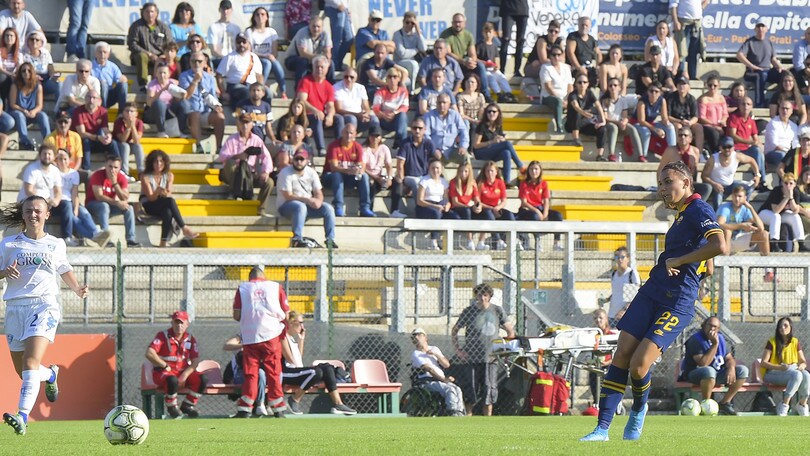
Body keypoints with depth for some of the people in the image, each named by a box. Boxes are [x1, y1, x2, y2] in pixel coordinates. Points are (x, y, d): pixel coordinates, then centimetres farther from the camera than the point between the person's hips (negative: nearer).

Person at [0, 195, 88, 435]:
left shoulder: (56, 245, 14)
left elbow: (65, 270, 28)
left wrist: (78, 289, 11)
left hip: (44, 305, -2)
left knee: (31, 362, -23)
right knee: (22, 370, 9)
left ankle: (22, 416, -35)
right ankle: (50, 375, 45)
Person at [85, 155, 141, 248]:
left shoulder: (121, 177, -7)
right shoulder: (98, 175, -20)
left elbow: (125, 198, -17)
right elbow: (99, 197, -27)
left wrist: (115, 183, -27)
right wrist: (117, 203, -33)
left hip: (110, 205, 5)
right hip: (93, 204, -5)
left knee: (129, 208, -17)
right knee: (104, 206, -36)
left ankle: (130, 239, -22)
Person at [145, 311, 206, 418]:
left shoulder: (190, 339, 7)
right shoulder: (163, 336, -6)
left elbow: (195, 361, 2)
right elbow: (149, 354, -18)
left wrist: (185, 375, -15)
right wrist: (165, 366, -15)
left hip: (184, 372, 5)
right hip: (163, 372, -5)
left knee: (202, 379, -18)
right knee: (172, 380, -39)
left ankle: (187, 405, 0)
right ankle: (172, 407, -13)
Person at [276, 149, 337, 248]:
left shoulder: (311, 173, 6)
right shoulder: (285, 173, -11)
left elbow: (318, 193, 3)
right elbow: (288, 196, -18)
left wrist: (318, 201, -22)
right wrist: (307, 200, -27)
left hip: (308, 205, 6)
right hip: (286, 206, -6)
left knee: (328, 208, -14)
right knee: (300, 206, -38)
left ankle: (330, 239, -13)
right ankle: (297, 239, -43)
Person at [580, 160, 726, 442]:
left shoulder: (699, 210, -10)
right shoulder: (683, 213, 17)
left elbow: (720, 246, -28)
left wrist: (677, 261, -18)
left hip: (677, 303, -9)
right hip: (652, 292, 9)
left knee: (638, 365, -13)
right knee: (621, 357, -2)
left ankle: (639, 409, 19)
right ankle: (602, 428, 0)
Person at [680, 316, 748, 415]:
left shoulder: (720, 338, 7)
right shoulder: (696, 340, -16)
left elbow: (729, 358, 9)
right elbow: (703, 363, -27)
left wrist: (731, 368, -15)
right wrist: (715, 344, -26)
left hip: (717, 374, 7)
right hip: (694, 375, -7)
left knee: (742, 370, -8)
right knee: (709, 371, -42)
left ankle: (724, 403, -4)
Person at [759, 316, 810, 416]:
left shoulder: (795, 342, 11)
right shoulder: (772, 343, -2)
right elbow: (763, 363, -8)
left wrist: (802, 366, -12)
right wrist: (779, 367, -23)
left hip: (793, 370, 4)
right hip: (773, 373, -4)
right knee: (796, 375, -36)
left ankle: (802, 404, -16)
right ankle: (784, 405, -33)